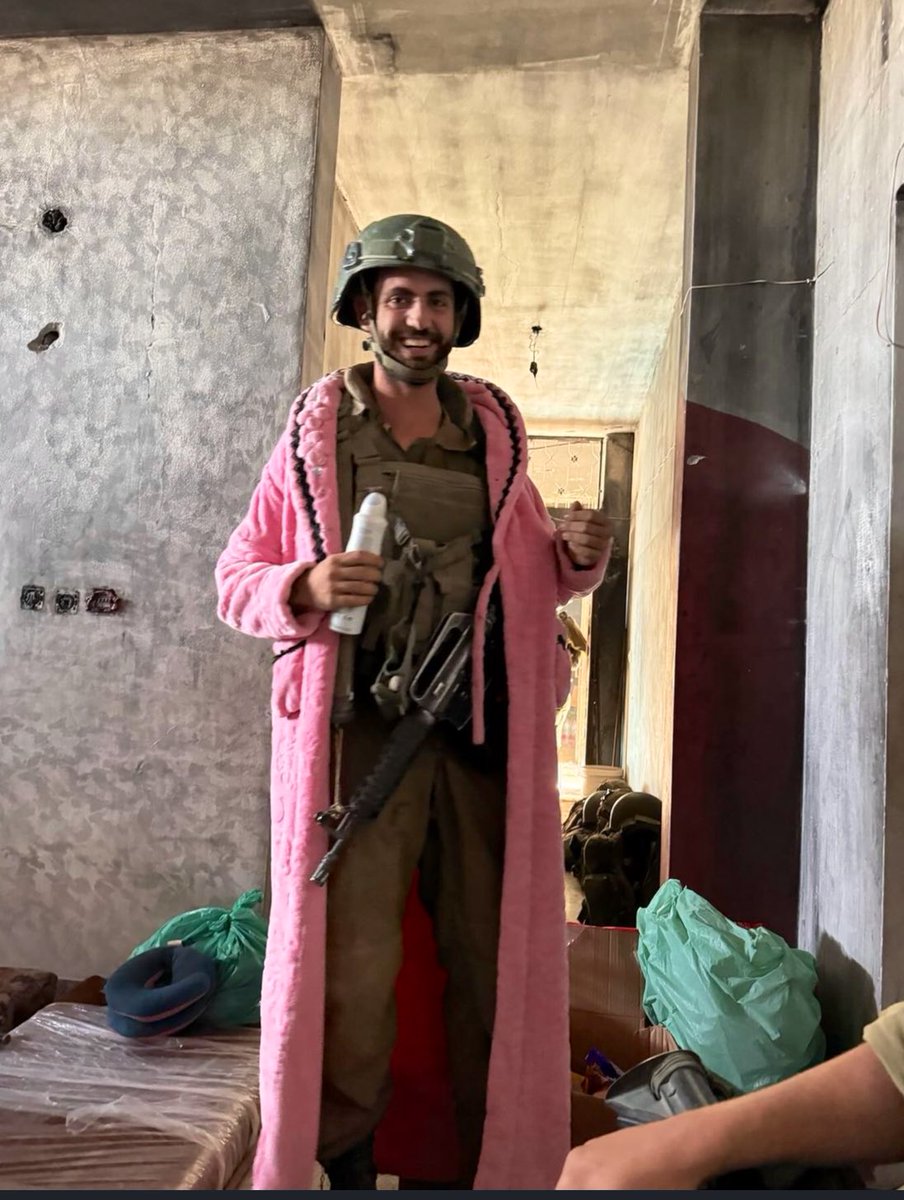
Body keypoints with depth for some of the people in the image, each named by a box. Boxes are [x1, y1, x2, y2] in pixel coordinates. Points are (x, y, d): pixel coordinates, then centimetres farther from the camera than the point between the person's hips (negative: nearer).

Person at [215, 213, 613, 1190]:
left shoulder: (494, 432, 14)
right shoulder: (315, 431, 6)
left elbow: (532, 580, 21)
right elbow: (238, 578, 7)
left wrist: (578, 553, -1)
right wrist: (308, 586, -15)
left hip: (486, 733, 3)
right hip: (362, 731, -2)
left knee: (491, 962, 8)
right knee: (352, 971, -3)